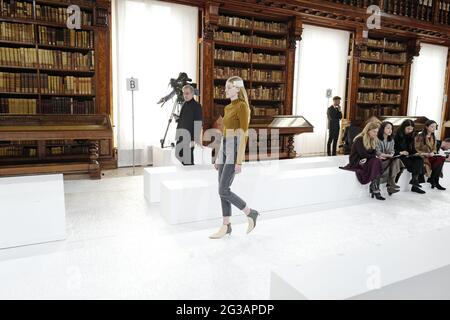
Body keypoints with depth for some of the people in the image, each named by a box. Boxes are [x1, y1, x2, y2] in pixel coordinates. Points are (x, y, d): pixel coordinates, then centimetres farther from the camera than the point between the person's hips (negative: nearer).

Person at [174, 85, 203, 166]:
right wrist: (178, 118, 3)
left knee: (188, 160, -2)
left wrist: (194, 140, -19)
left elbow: (198, 124, -15)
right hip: (181, 137, 8)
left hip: (189, 138, -8)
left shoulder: (196, 106, -10)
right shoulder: (184, 104, 14)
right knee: (178, 156, 12)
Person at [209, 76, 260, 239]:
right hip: (225, 149, 9)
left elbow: (244, 134, -16)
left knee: (223, 191, -10)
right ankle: (226, 226, 15)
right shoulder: (228, 108, 16)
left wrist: (239, 161, -20)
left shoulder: (242, 106, -11)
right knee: (223, 190, 6)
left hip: (235, 150, -9)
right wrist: (218, 157, 18)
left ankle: (250, 213, 9)